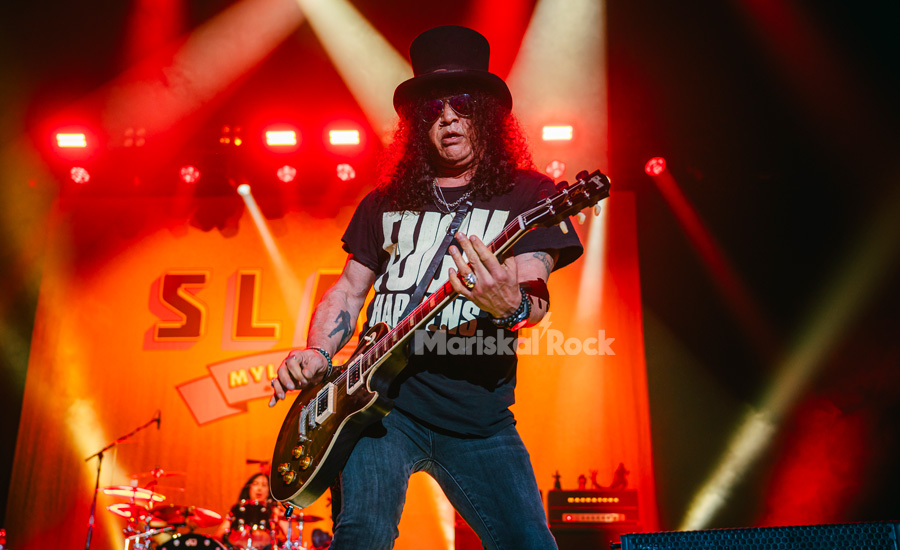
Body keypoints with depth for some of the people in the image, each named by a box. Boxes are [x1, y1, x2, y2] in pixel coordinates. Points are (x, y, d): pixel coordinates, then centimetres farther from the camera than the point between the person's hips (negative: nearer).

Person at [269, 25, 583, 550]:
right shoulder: (385, 203, 15)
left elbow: (535, 291, -10)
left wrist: (512, 305, -34)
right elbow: (349, 289, 20)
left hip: (479, 416, -1)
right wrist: (318, 355, 2)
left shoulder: (528, 194, 4)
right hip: (380, 395, 2)